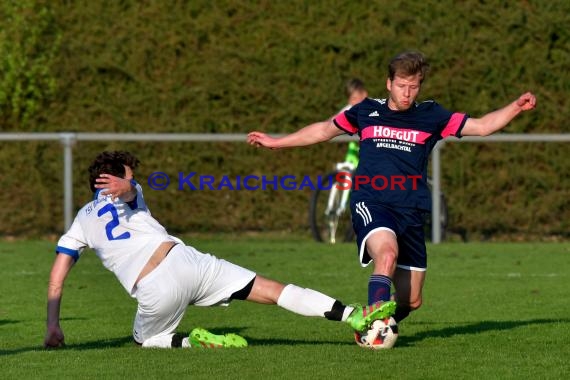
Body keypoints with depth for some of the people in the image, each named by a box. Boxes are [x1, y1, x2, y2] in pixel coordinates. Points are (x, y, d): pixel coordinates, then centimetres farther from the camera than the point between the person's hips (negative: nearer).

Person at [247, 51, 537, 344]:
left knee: (411, 301, 3)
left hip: (411, 211, 2)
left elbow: (482, 126, 7)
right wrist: (274, 142, 30)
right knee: (387, 253, -36)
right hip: (370, 204, -2)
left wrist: (516, 107, -9)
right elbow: (323, 130, 25)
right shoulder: (367, 111, 11)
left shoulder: (431, 116, 11)